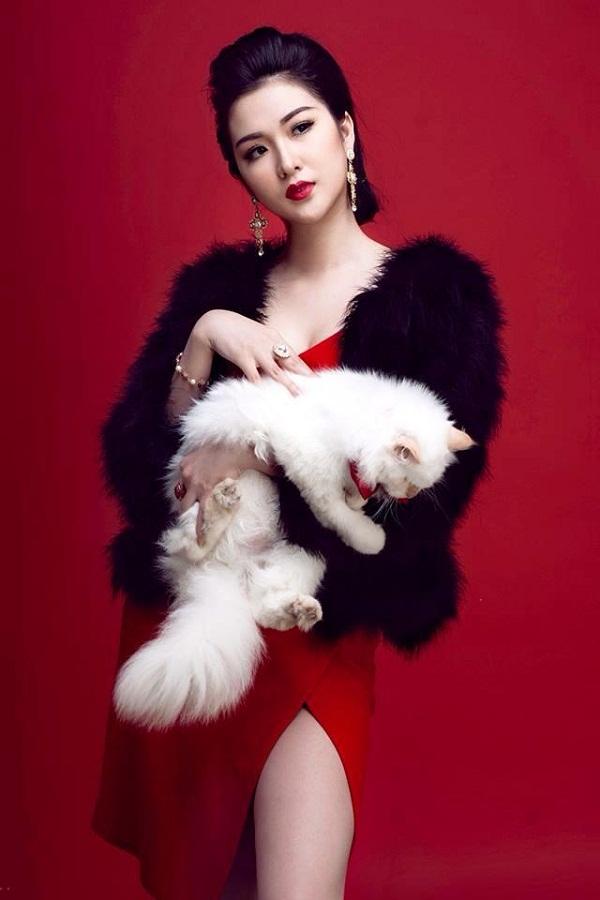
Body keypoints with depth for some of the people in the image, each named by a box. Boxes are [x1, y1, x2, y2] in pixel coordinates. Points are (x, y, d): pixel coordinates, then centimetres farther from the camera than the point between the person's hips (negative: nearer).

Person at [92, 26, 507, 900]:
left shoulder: (434, 293, -4)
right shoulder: (217, 287, 7)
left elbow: (425, 496, -13)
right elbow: (130, 461, 0)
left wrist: (261, 452, -19)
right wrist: (202, 343, -14)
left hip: (311, 639, -4)